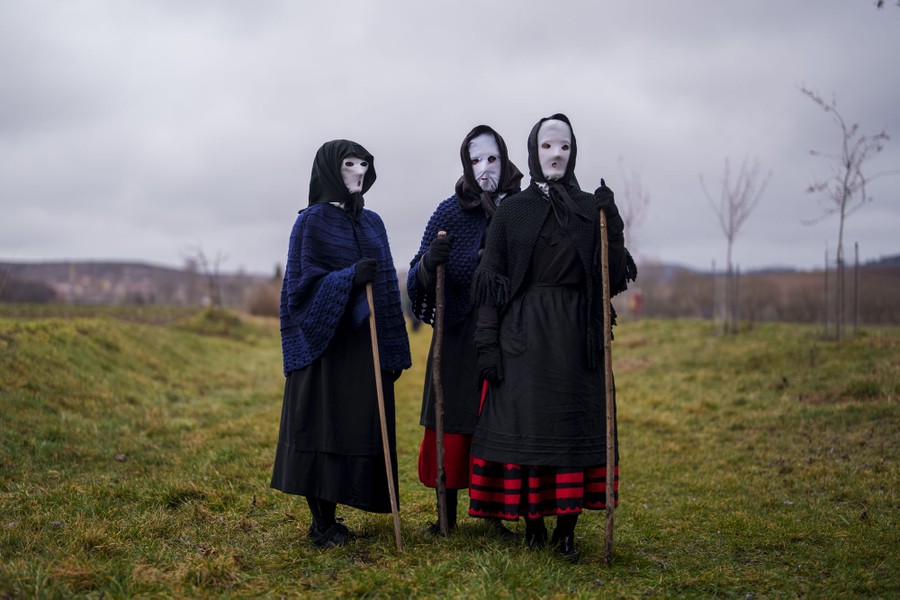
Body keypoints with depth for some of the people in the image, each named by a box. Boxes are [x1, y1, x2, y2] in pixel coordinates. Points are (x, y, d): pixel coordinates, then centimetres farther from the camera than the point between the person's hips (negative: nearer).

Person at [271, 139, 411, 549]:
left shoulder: (372, 223, 14)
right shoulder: (312, 221, -3)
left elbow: (386, 285, 14)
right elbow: (303, 282, -8)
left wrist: (394, 350, 9)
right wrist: (350, 277, -24)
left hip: (366, 344, 6)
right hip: (326, 343, -6)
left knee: (360, 429, 5)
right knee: (324, 426, -3)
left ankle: (328, 519, 14)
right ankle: (321, 523, 6)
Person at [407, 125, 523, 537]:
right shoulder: (451, 212, 0)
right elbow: (418, 278, -3)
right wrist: (429, 261, -23)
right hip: (459, 336, 0)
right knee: (452, 423, 2)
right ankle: (447, 514, 16)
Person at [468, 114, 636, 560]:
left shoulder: (592, 210, 8)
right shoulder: (511, 211, 5)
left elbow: (609, 276, 1)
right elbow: (491, 280, 1)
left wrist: (613, 226, -11)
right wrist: (487, 342, -5)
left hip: (575, 335, 1)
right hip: (524, 334, -1)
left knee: (573, 425, 1)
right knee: (524, 424, 0)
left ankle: (567, 527, 9)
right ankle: (532, 522, 11)